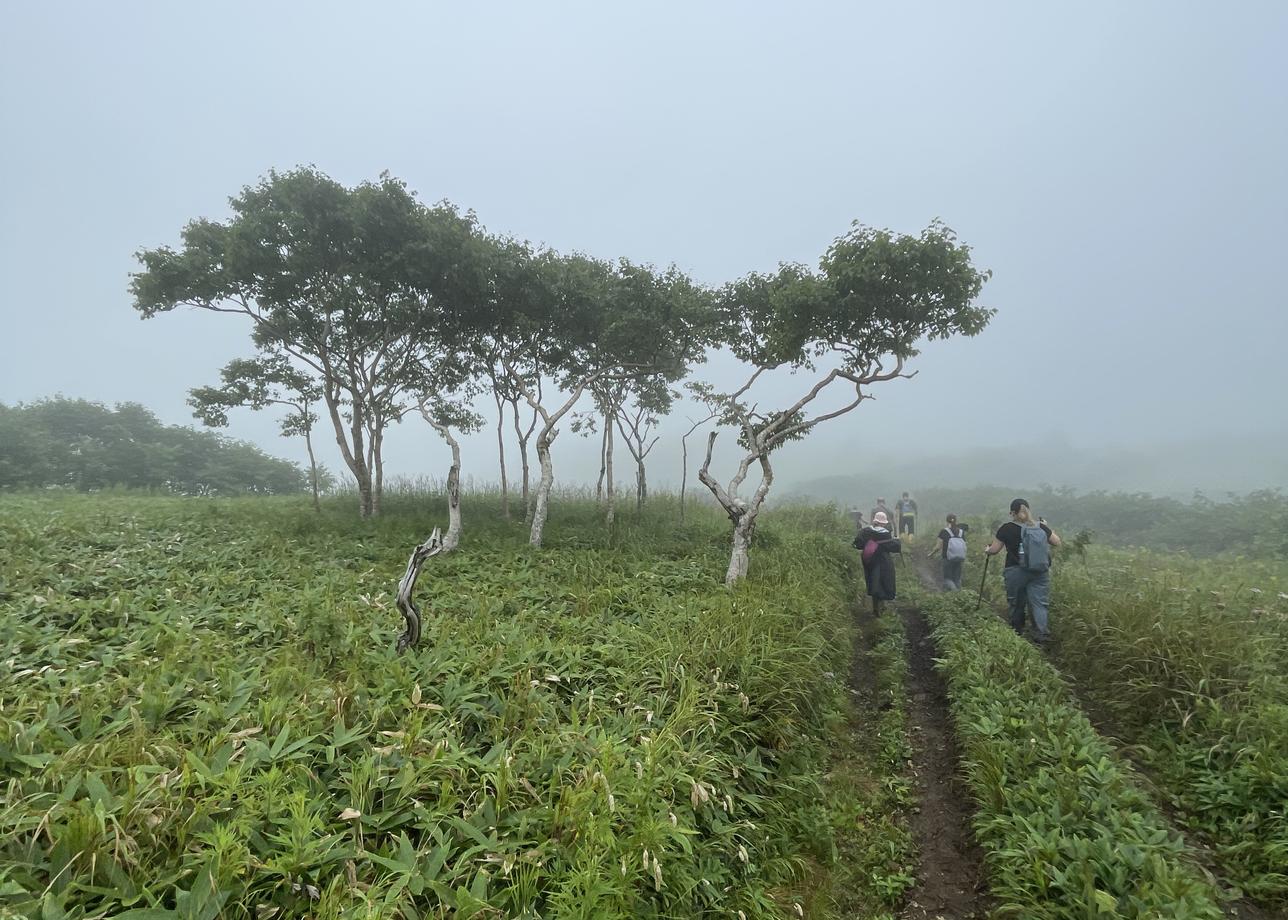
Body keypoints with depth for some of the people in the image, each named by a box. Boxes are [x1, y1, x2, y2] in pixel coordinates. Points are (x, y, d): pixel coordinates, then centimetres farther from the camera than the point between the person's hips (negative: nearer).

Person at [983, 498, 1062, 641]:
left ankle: (1017, 633, 25)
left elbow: (994, 550, -3)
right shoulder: (1040, 526, 2)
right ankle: (1043, 633, -11)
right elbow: (1057, 542, 15)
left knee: (1017, 604, 12)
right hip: (1040, 571, 2)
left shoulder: (1007, 528, -6)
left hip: (1015, 572, -2)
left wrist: (986, 551, 19)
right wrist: (1047, 527, 27)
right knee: (1039, 602, 3)